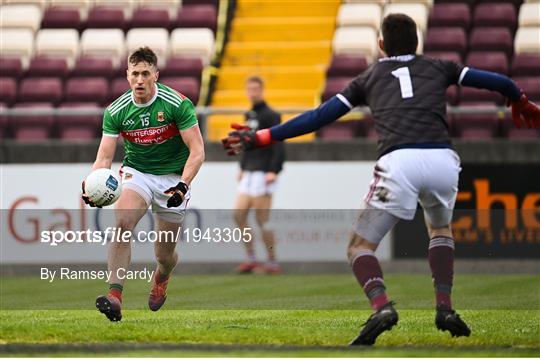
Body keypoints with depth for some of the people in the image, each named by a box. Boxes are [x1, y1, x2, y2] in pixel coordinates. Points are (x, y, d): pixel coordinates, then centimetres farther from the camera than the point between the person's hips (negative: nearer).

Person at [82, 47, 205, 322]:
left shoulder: (178, 104, -17)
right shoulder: (116, 111, -9)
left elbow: (197, 151, -15)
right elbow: (105, 157, -8)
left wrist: (183, 186, -29)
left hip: (173, 177, -1)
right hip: (136, 173, 1)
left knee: (164, 254, 6)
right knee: (122, 223, -30)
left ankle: (161, 279, 46)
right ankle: (115, 297, -36)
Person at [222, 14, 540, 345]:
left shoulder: (370, 77, 24)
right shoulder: (438, 68, 26)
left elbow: (319, 117, 20)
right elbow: (497, 82, 29)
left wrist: (261, 138, 25)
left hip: (399, 162, -2)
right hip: (443, 160, 2)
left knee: (360, 247, 8)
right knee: (441, 230, 32)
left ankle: (381, 306, -20)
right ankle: (445, 308, 17)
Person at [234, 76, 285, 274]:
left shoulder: (270, 115, -9)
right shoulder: (249, 116, 16)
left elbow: (278, 145, -15)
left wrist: (273, 171, -22)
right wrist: (242, 168, 21)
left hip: (263, 174, -8)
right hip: (249, 174, 8)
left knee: (262, 220, -6)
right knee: (239, 214, 2)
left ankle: (272, 263, 1)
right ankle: (251, 258, 9)